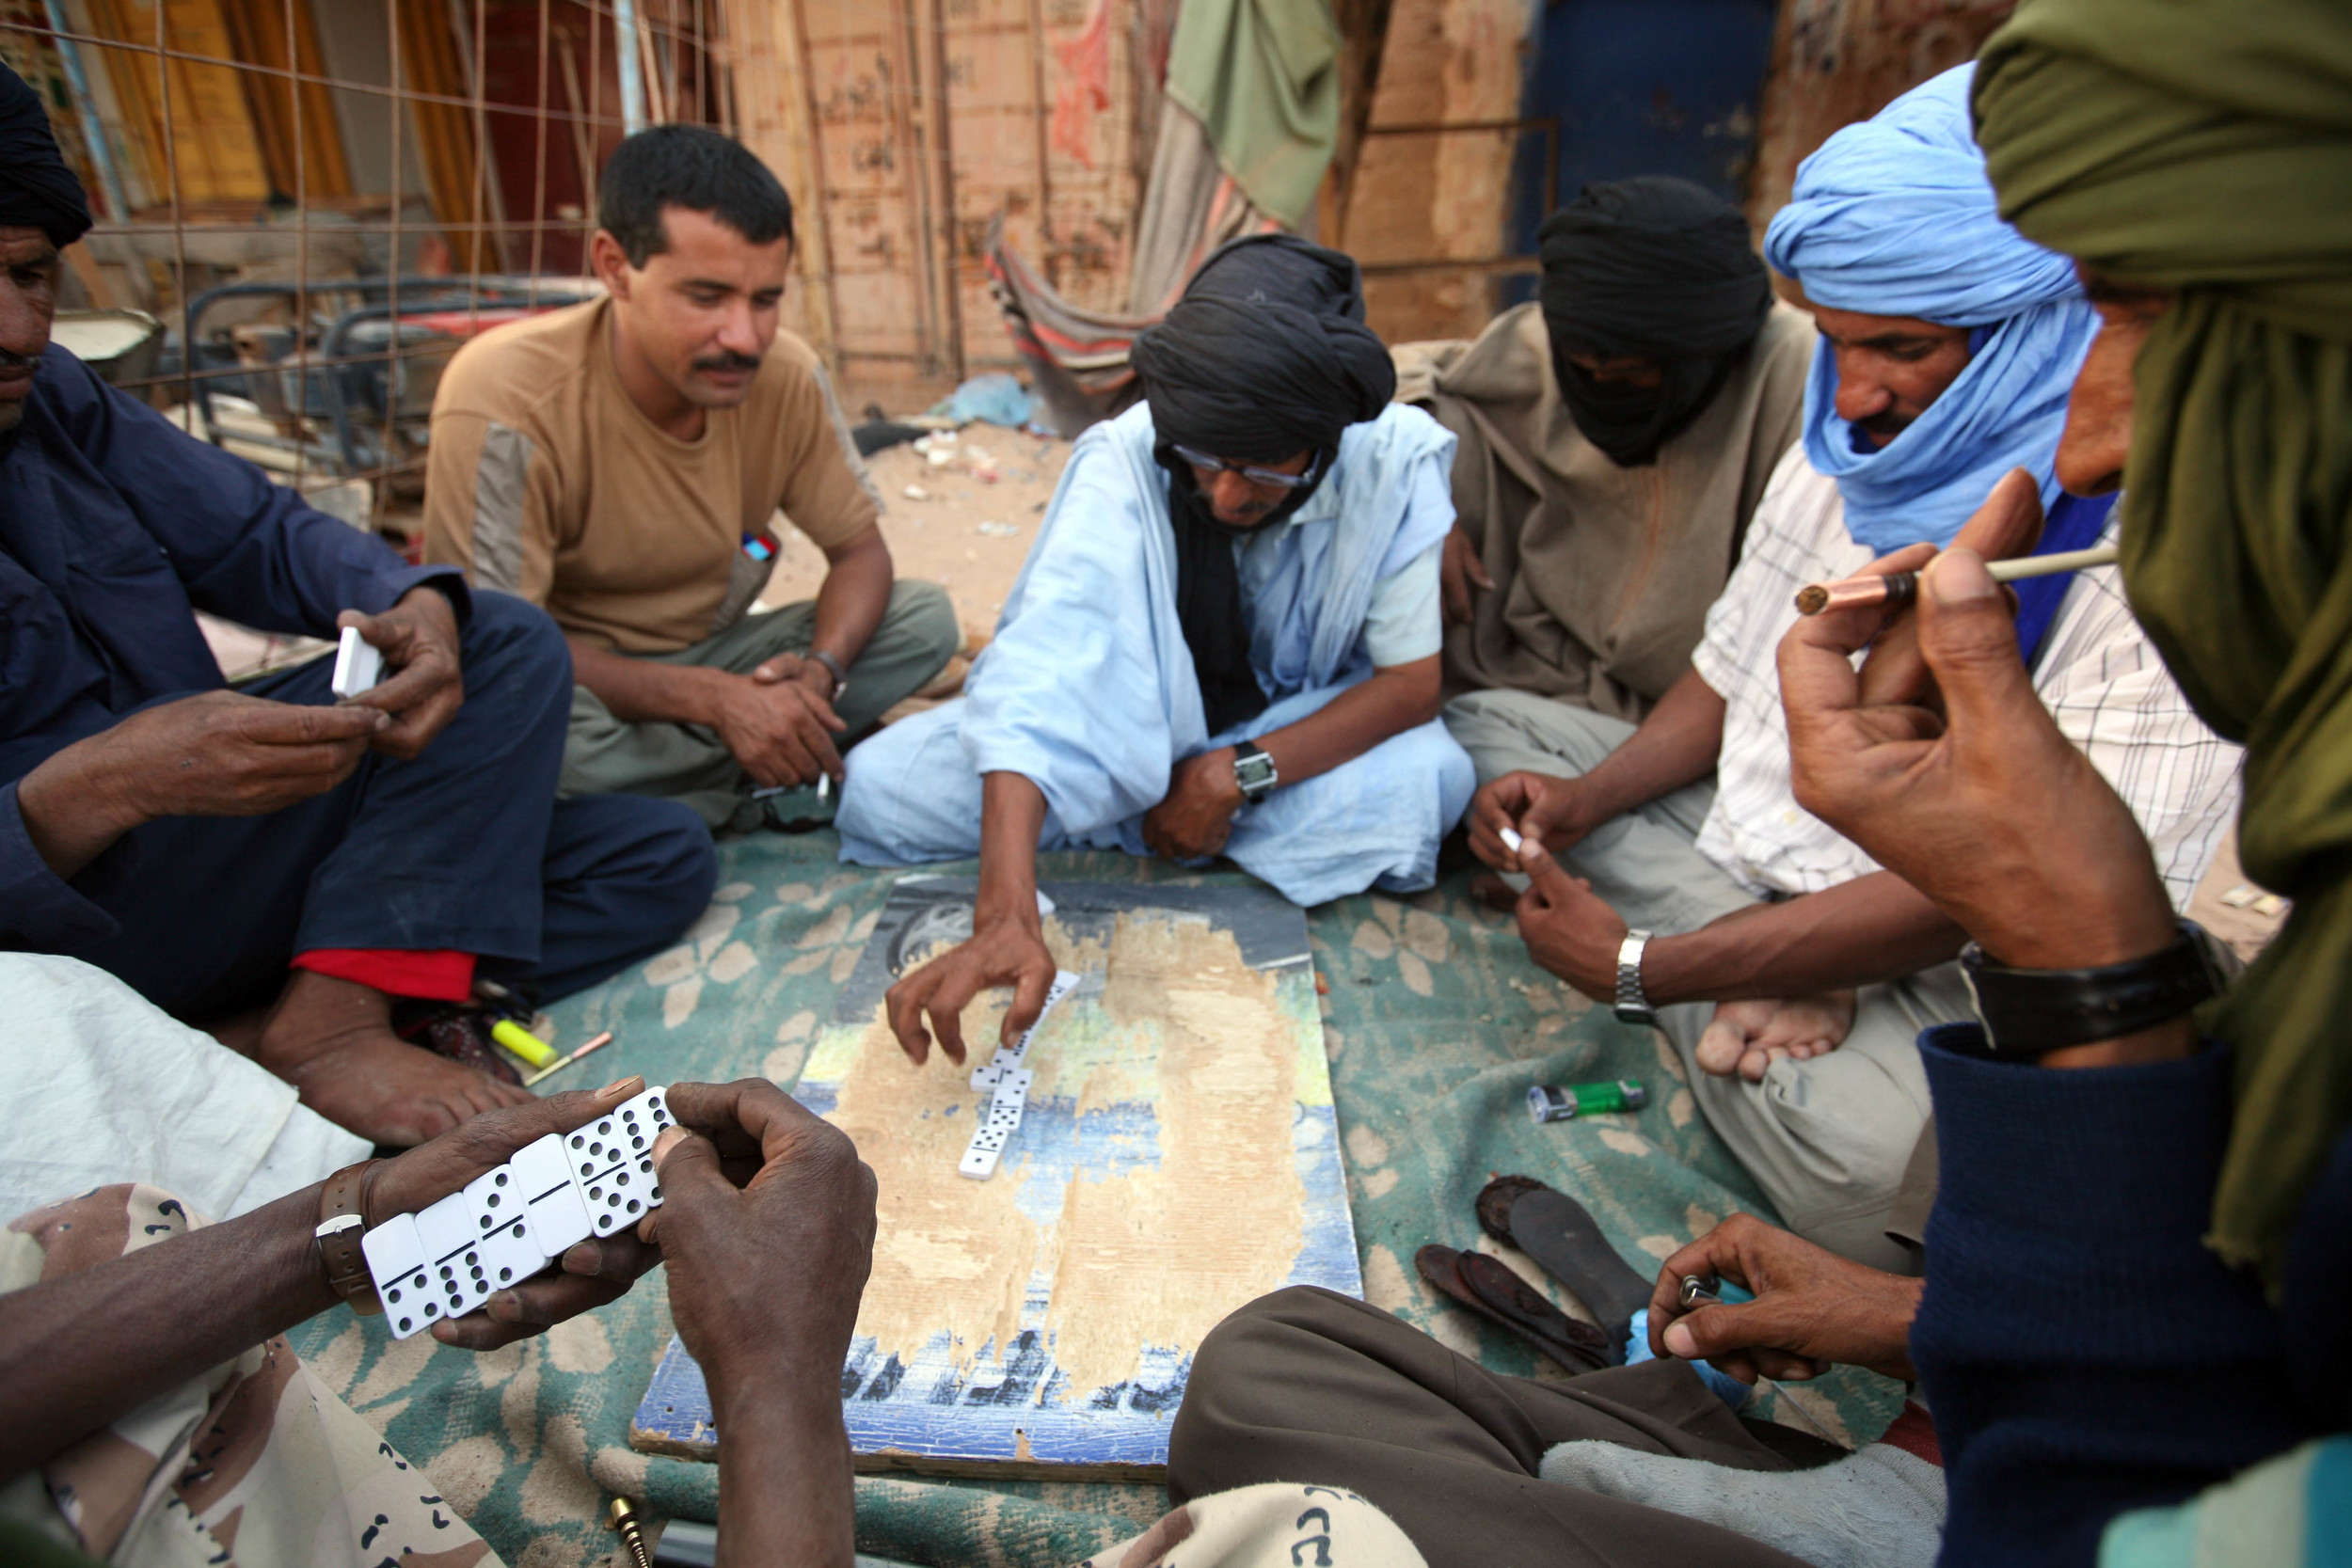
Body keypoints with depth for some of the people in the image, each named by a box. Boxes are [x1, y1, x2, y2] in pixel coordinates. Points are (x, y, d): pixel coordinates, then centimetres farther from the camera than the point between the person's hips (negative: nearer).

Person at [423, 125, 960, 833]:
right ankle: (761, 788, -13)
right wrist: (713, 699, -35)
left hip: (713, 655, 4)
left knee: (925, 618, -12)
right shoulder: (505, 397, -26)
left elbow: (859, 549, -4)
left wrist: (820, 670, -26)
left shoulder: (786, 374, -13)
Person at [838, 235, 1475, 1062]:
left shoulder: (1401, 460, -22)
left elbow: (1420, 678, -17)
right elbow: (1043, 665, -40)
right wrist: (1008, 915, -53)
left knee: (1431, 778, -34)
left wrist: (1238, 775, -28)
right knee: (884, 785, -18)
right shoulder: (1124, 458, -26)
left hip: (1302, 738, 1)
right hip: (1132, 737, 0)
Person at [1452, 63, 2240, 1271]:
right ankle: (1748, 990, -10)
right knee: (1487, 724, 2)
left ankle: (1689, 993, -5)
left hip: (1943, 974, -7)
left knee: (1876, 1159, -39)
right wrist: (1586, 799, -9)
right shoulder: (1852, 447, 1)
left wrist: (1641, 966, -23)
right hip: (1746, 845, 7)